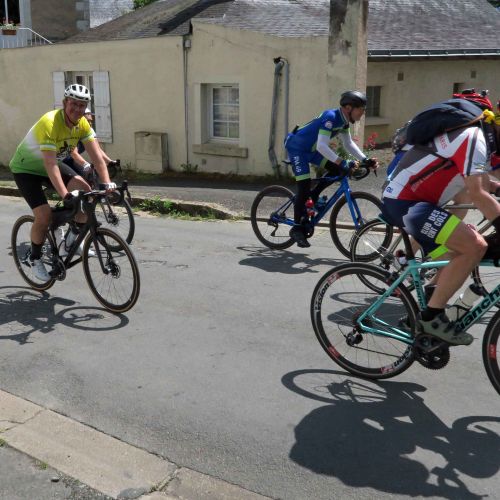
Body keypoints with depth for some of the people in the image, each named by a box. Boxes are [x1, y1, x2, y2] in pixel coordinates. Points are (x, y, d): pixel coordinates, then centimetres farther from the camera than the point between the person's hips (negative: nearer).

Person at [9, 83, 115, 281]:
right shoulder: (49, 123, -33)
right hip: (26, 168, -6)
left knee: (84, 190, -16)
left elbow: (96, 154, -15)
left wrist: (106, 182, -27)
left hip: (50, 164, 6)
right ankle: (35, 258, 6)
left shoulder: (82, 124, -13)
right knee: (44, 215, -19)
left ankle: (73, 239, 1)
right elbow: (50, 164, -39)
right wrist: (65, 195, -46)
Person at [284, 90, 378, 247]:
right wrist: (342, 162, -43)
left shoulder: (343, 121, -1)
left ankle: (313, 196, 12)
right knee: (304, 187, -13)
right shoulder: (330, 117, -28)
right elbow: (322, 146, -37)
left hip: (311, 149, 9)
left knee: (337, 170, -3)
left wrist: (365, 160, -6)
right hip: (296, 147, -9)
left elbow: (349, 144, 6)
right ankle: (297, 229, -2)